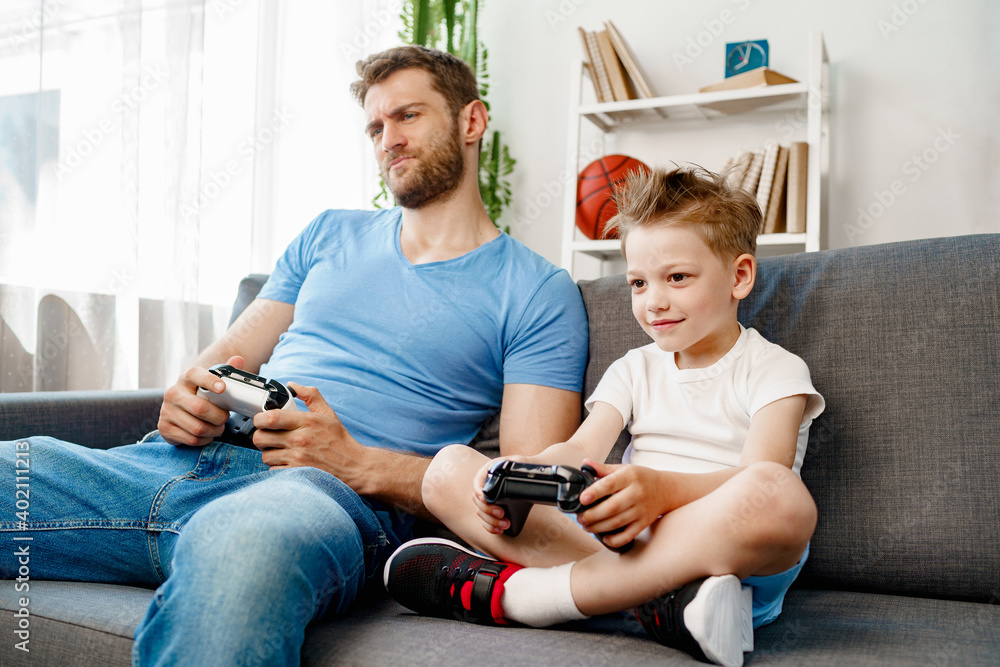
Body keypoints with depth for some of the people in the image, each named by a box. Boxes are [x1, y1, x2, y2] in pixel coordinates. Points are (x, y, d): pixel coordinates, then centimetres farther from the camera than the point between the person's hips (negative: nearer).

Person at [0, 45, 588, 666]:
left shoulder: (538, 292, 9)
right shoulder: (331, 235, 26)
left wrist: (357, 464, -12)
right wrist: (187, 397, 0)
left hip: (338, 493, -5)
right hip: (182, 460, 5)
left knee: (240, 542, -43)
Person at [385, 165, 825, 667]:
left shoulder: (775, 370, 7)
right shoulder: (635, 370, 22)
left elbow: (762, 476, -12)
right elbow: (581, 450, 5)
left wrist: (662, 489, -32)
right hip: (624, 538, 4)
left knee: (781, 496, -41)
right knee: (448, 470, -10)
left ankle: (513, 593, -32)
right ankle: (654, 599, -30)